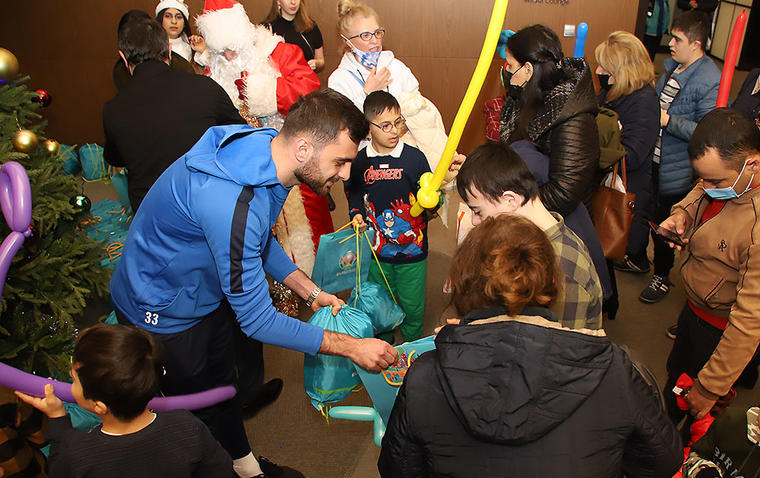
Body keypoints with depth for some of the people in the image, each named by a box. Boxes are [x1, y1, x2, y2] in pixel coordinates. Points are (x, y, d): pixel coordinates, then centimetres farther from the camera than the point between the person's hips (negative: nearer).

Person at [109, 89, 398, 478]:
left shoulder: (265, 151, -13)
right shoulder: (231, 202, -42)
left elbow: (260, 241, 5)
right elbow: (256, 319, -34)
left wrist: (310, 292, -3)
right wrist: (351, 347, -28)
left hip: (209, 295, 8)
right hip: (162, 314, -8)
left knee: (223, 386, 25)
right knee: (200, 410, 14)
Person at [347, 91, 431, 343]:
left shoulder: (414, 157, -8)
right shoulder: (358, 161, -3)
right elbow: (354, 194, 12)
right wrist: (356, 214, -6)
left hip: (412, 247, -1)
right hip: (376, 247, 2)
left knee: (412, 303, 11)